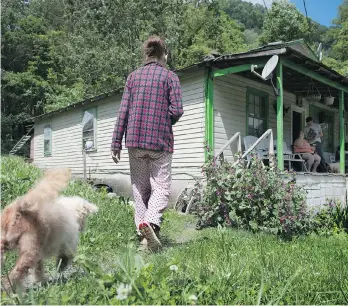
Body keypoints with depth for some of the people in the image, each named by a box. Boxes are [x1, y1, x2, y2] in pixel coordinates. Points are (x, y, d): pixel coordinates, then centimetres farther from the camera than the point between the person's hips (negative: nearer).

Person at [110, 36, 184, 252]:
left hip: (135, 140, 3)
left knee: (140, 188, 11)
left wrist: (116, 143, 6)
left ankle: (144, 234, 12)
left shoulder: (133, 77, 9)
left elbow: (123, 111, 4)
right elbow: (177, 110, -8)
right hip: (160, 141, -3)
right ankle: (151, 222, -22)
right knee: (161, 186, 2)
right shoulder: (170, 77, 1)